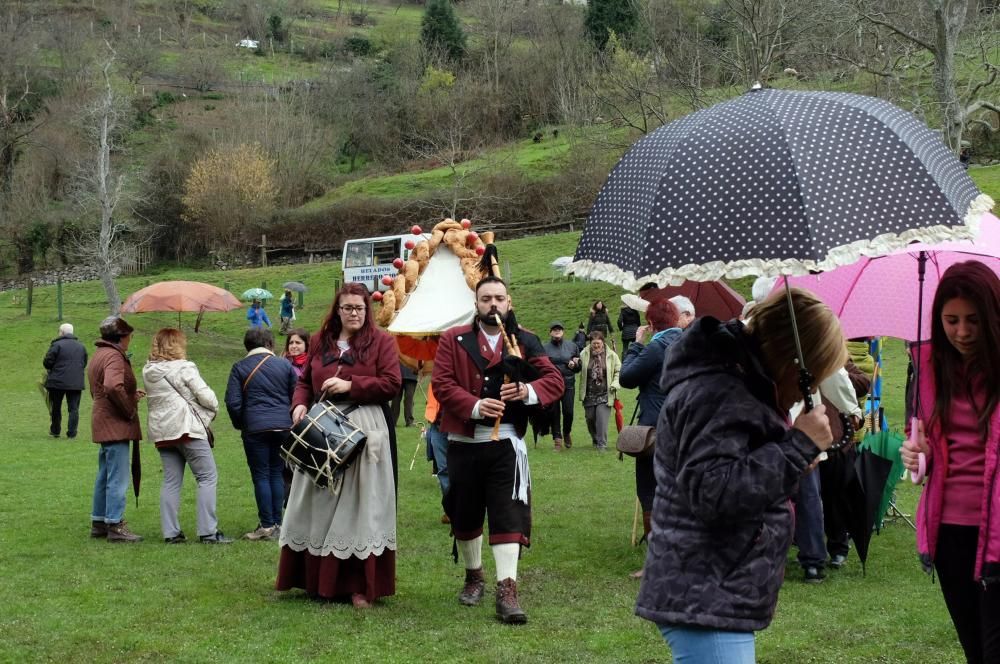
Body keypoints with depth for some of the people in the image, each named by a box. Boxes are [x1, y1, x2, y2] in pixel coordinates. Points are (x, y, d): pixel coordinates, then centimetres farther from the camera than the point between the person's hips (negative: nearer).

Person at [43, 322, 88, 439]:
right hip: (76, 383, 3)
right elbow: (84, 364, 16)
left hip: (57, 382, -3)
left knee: (55, 408, 12)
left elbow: (47, 362, -9)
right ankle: (72, 433, -3)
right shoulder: (81, 346, 10)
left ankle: (55, 431, 21)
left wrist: (51, 369, 12)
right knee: (73, 409, 4)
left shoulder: (57, 345, -8)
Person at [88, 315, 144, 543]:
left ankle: (98, 522, 23)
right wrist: (129, 409, -19)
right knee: (118, 479, -7)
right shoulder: (113, 356, -15)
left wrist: (131, 396, 18)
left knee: (105, 476, 17)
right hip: (116, 426, -11)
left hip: (103, 425, 11)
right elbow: (113, 386, -33)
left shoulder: (99, 355, 18)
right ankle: (115, 525, -6)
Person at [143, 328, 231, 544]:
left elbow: (156, 398, 13)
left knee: (171, 481, 10)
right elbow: (205, 396, -12)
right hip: (187, 428, -7)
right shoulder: (184, 368, -10)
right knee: (208, 477, -1)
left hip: (161, 431, 7)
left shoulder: (148, 371, 10)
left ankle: (171, 533, 7)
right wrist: (214, 408, 10)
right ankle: (208, 532, -7)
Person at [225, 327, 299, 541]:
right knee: (277, 474, 10)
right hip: (283, 427, 2)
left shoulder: (239, 368, 1)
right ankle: (277, 524, 11)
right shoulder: (285, 365, 5)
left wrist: (239, 425, 11)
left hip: (255, 428, -2)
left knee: (261, 476, 1)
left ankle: (267, 526, 0)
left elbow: (233, 402, -4)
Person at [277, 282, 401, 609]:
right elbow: (304, 381, 18)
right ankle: (317, 579, 16)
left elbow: (392, 383, -7)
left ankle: (362, 586, 3)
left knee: (360, 506, -3)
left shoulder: (381, 341, 2)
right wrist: (299, 405, -2)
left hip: (365, 430, -4)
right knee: (319, 504, 5)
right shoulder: (320, 341, 14)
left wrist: (350, 385, -13)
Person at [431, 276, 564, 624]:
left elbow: (555, 380, -1)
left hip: (506, 442, -1)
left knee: (508, 513, -9)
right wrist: (474, 406, -24)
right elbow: (441, 383, -8)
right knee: (464, 514, 12)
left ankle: (507, 589, -9)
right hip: (463, 442, 1)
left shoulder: (526, 341, 5)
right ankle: (474, 576, 33)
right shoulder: (453, 340, 3)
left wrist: (528, 391, -23)